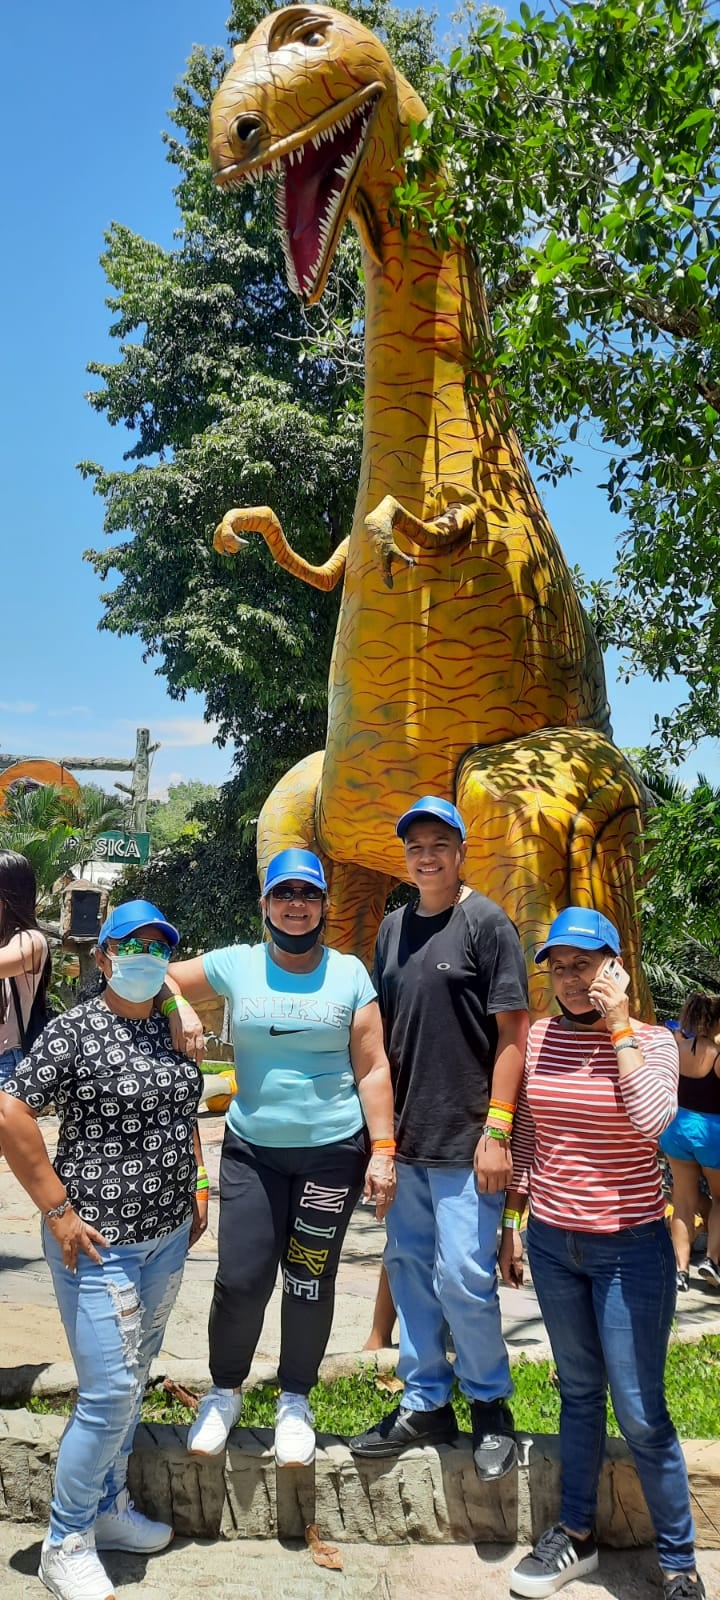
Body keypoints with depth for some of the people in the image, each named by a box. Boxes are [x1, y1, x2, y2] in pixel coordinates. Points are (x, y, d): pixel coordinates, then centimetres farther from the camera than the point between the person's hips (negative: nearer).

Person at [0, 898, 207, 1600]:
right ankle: (66, 1544, 18)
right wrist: (58, 1210, -18)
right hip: (99, 1241, -7)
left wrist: (196, 1189, 12)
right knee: (109, 1394, -3)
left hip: (167, 1233, 7)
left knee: (132, 1378, 19)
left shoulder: (171, 1028, 5)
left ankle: (108, 1508, 38)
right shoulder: (74, 1030, -15)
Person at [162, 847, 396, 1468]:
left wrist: (383, 1150, -4)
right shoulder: (234, 965, 2)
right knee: (240, 1279, -1)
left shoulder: (350, 973, 1)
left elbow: (372, 1068, 1)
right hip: (252, 1149, 1)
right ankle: (224, 1392, 25)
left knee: (309, 1282, 6)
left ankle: (295, 1401, 29)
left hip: (334, 1151, 0)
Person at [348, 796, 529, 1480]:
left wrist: (496, 1129, -15)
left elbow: (512, 1031, -10)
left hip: (464, 1140, -6)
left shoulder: (486, 922, -7)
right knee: (409, 1269, 13)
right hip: (405, 1137, 6)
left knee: (462, 1276, -3)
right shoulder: (393, 927, 11)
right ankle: (425, 1404, 29)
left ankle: (491, 1404, 20)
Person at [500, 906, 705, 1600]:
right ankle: (576, 1534, 35)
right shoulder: (537, 1038, 0)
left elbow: (652, 1120, -27)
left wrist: (619, 1027, -22)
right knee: (578, 1391, 19)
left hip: (629, 1248, -4)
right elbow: (522, 1139, 8)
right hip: (552, 1241, 4)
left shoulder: (652, 1041, -8)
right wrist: (509, 1223, 10)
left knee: (640, 1413, 2)